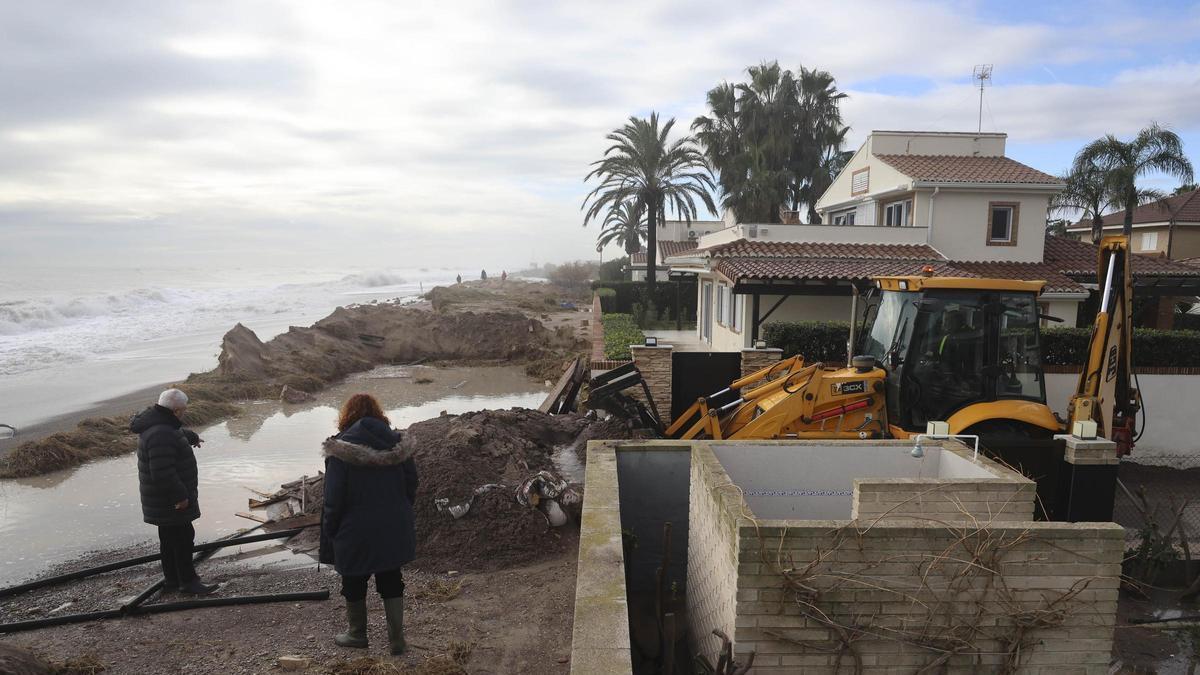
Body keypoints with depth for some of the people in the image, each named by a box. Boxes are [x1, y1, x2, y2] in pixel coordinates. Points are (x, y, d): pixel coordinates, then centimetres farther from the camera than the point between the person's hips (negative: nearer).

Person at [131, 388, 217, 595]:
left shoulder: (160, 423, 7)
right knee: (182, 538, -4)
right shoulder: (160, 434, -27)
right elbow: (163, 472, -31)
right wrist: (180, 496, -25)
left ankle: (172, 579, 28)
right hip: (170, 500, -11)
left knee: (170, 538, 18)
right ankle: (188, 582, 4)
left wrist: (192, 437, 52)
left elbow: (178, 432, 33)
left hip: (164, 499, 11)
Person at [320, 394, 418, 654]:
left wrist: (329, 531, -2)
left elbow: (334, 497, -14)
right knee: (391, 583, 16)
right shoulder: (396, 442, -3)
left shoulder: (341, 449, -15)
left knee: (354, 584, 18)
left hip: (356, 533, -4)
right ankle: (397, 639, 20)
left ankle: (357, 634, 34)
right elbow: (411, 485, 3)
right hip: (394, 529, 4)